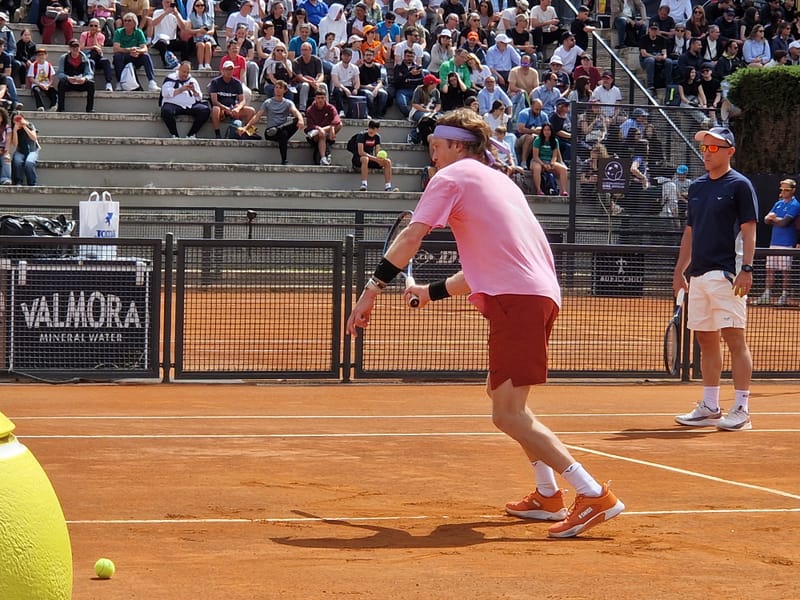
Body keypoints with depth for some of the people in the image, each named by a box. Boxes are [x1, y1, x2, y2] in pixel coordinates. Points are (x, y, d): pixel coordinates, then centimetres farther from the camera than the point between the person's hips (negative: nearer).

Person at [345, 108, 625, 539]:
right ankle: (548, 495, 25)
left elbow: (411, 236, -8)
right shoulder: (499, 181, 28)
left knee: (508, 414, -12)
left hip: (516, 298, -9)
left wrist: (372, 289, -7)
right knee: (501, 393, 25)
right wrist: (434, 291, 37)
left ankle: (595, 495, -19)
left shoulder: (453, 176, 4)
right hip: (542, 295, 9)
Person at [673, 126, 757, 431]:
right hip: (698, 275, 7)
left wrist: (746, 269, -18)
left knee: (734, 338, -8)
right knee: (706, 340, 9)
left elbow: (748, 231, -8)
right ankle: (709, 408, 15)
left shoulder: (739, 185, -3)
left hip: (727, 274, -7)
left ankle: (741, 409, -7)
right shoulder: (697, 187, 17)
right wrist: (680, 271, 18)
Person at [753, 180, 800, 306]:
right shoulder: (778, 204, 16)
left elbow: (784, 222, -17)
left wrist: (773, 218, -1)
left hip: (786, 244, -7)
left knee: (785, 272, -2)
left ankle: (784, 296, 3)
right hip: (774, 242, 7)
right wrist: (769, 217, -9)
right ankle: (766, 296, 11)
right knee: (770, 270, 7)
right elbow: (766, 220, 13)